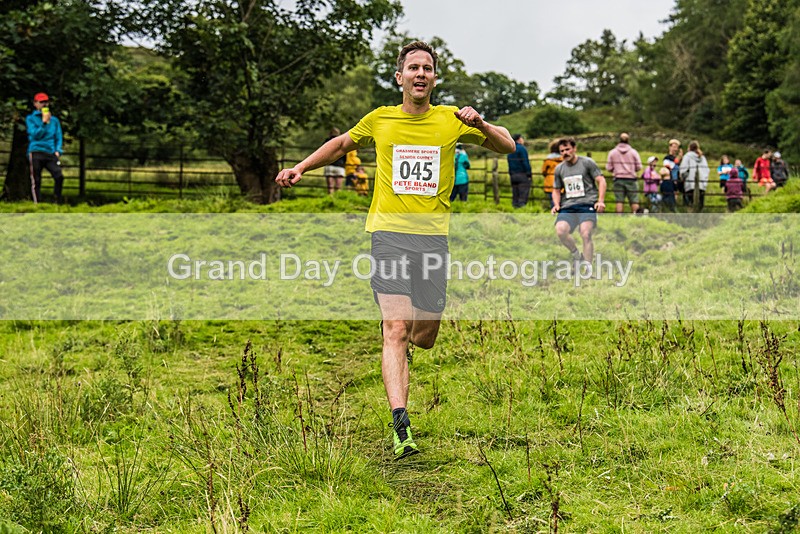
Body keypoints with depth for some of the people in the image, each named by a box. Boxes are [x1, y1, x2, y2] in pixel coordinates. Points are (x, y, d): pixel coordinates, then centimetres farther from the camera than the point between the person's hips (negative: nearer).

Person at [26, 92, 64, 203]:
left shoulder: (54, 120, 18)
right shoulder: (31, 118, 10)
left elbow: (59, 137, 16)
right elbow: (35, 134, -3)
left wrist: (57, 150, 1)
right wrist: (44, 122, -9)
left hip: (51, 153, 2)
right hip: (36, 153, -2)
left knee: (59, 175, -17)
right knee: (36, 181, -4)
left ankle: (58, 202, -8)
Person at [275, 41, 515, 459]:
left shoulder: (451, 120, 7)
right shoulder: (380, 120, 8)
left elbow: (507, 147, 13)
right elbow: (342, 144, 27)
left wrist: (480, 124, -7)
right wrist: (301, 167, 15)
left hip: (433, 236, 2)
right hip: (388, 232, -1)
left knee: (424, 338, 5)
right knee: (397, 330, -16)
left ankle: (399, 343, 43)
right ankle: (401, 429, -21)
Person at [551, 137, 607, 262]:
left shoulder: (587, 162, 5)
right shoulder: (559, 168, 18)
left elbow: (601, 180, 2)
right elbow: (556, 190, 26)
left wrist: (600, 200, -11)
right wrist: (556, 204, 5)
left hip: (587, 203, -3)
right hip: (568, 206, 4)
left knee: (585, 234, -24)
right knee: (560, 230, -25)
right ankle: (577, 256, -1)